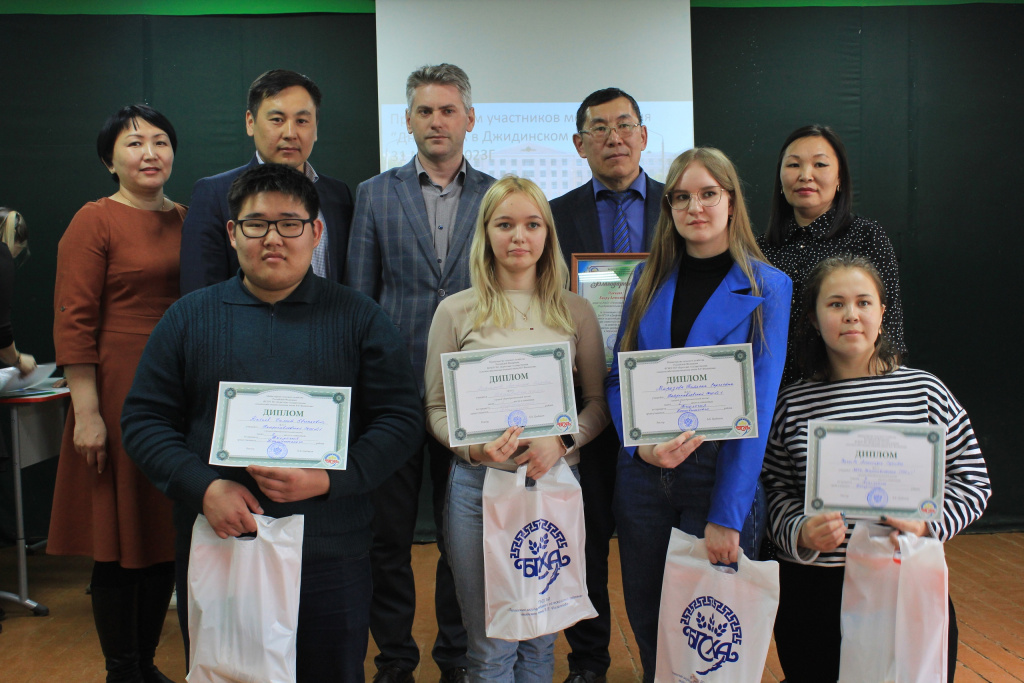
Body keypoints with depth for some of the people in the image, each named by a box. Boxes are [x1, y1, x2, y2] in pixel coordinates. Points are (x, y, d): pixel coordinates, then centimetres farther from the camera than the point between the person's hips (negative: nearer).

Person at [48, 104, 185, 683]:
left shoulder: (187, 219, 11)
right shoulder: (94, 222, -5)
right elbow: (73, 322, -10)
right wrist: (86, 413, -16)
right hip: (119, 393, -5)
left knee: (167, 532, 12)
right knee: (120, 537, 3)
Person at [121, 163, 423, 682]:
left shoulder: (358, 318, 3)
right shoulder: (188, 318, 8)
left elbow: (401, 416, -2)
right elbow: (145, 420, 4)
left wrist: (328, 479, -16)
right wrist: (204, 487, -12)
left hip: (331, 555, -1)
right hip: (217, 546, 1)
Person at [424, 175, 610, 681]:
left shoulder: (575, 312, 5)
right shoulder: (457, 311, 1)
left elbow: (598, 402, 7)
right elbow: (437, 407, 3)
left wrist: (560, 441, -13)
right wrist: (473, 446, -17)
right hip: (479, 485, -1)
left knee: (540, 638, 15)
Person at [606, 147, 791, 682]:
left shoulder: (767, 288, -5)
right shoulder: (649, 279, 7)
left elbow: (757, 406, -11)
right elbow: (617, 377, 7)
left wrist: (726, 516, -16)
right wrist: (641, 443, -13)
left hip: (721, 475, -3)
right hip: (643, 476, 3)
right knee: (646, 620, 15)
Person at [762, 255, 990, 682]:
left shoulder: (924, 390, 2)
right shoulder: (792, 404, 1)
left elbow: (972, 478, 6)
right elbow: (775, 490, 2)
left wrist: (927, 522, -10)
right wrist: (802, 532, -16)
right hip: (813, 587, 0)